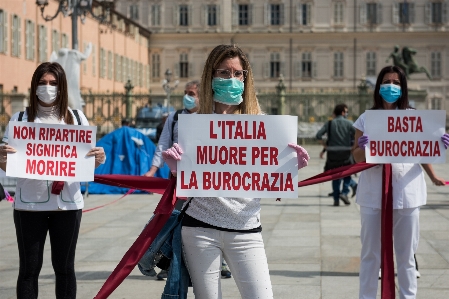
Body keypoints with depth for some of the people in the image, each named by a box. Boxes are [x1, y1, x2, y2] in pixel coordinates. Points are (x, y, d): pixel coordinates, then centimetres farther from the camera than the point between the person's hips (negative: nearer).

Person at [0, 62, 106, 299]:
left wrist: (99, 158, -13)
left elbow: (88, 160, 10)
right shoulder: (21, 118, 2)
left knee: (64, 267, 9)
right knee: (29, 268, 4)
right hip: (29, 204, -1)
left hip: (68, 203, 1)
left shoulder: (76, 117, 6)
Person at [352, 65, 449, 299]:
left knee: (406, 254, 9)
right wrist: (364, 147, -20)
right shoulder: (366, 119, 3)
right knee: (370, 253, 10)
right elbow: (357, 157, 2)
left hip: (406, 192, 0)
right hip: (374, 194, 0)